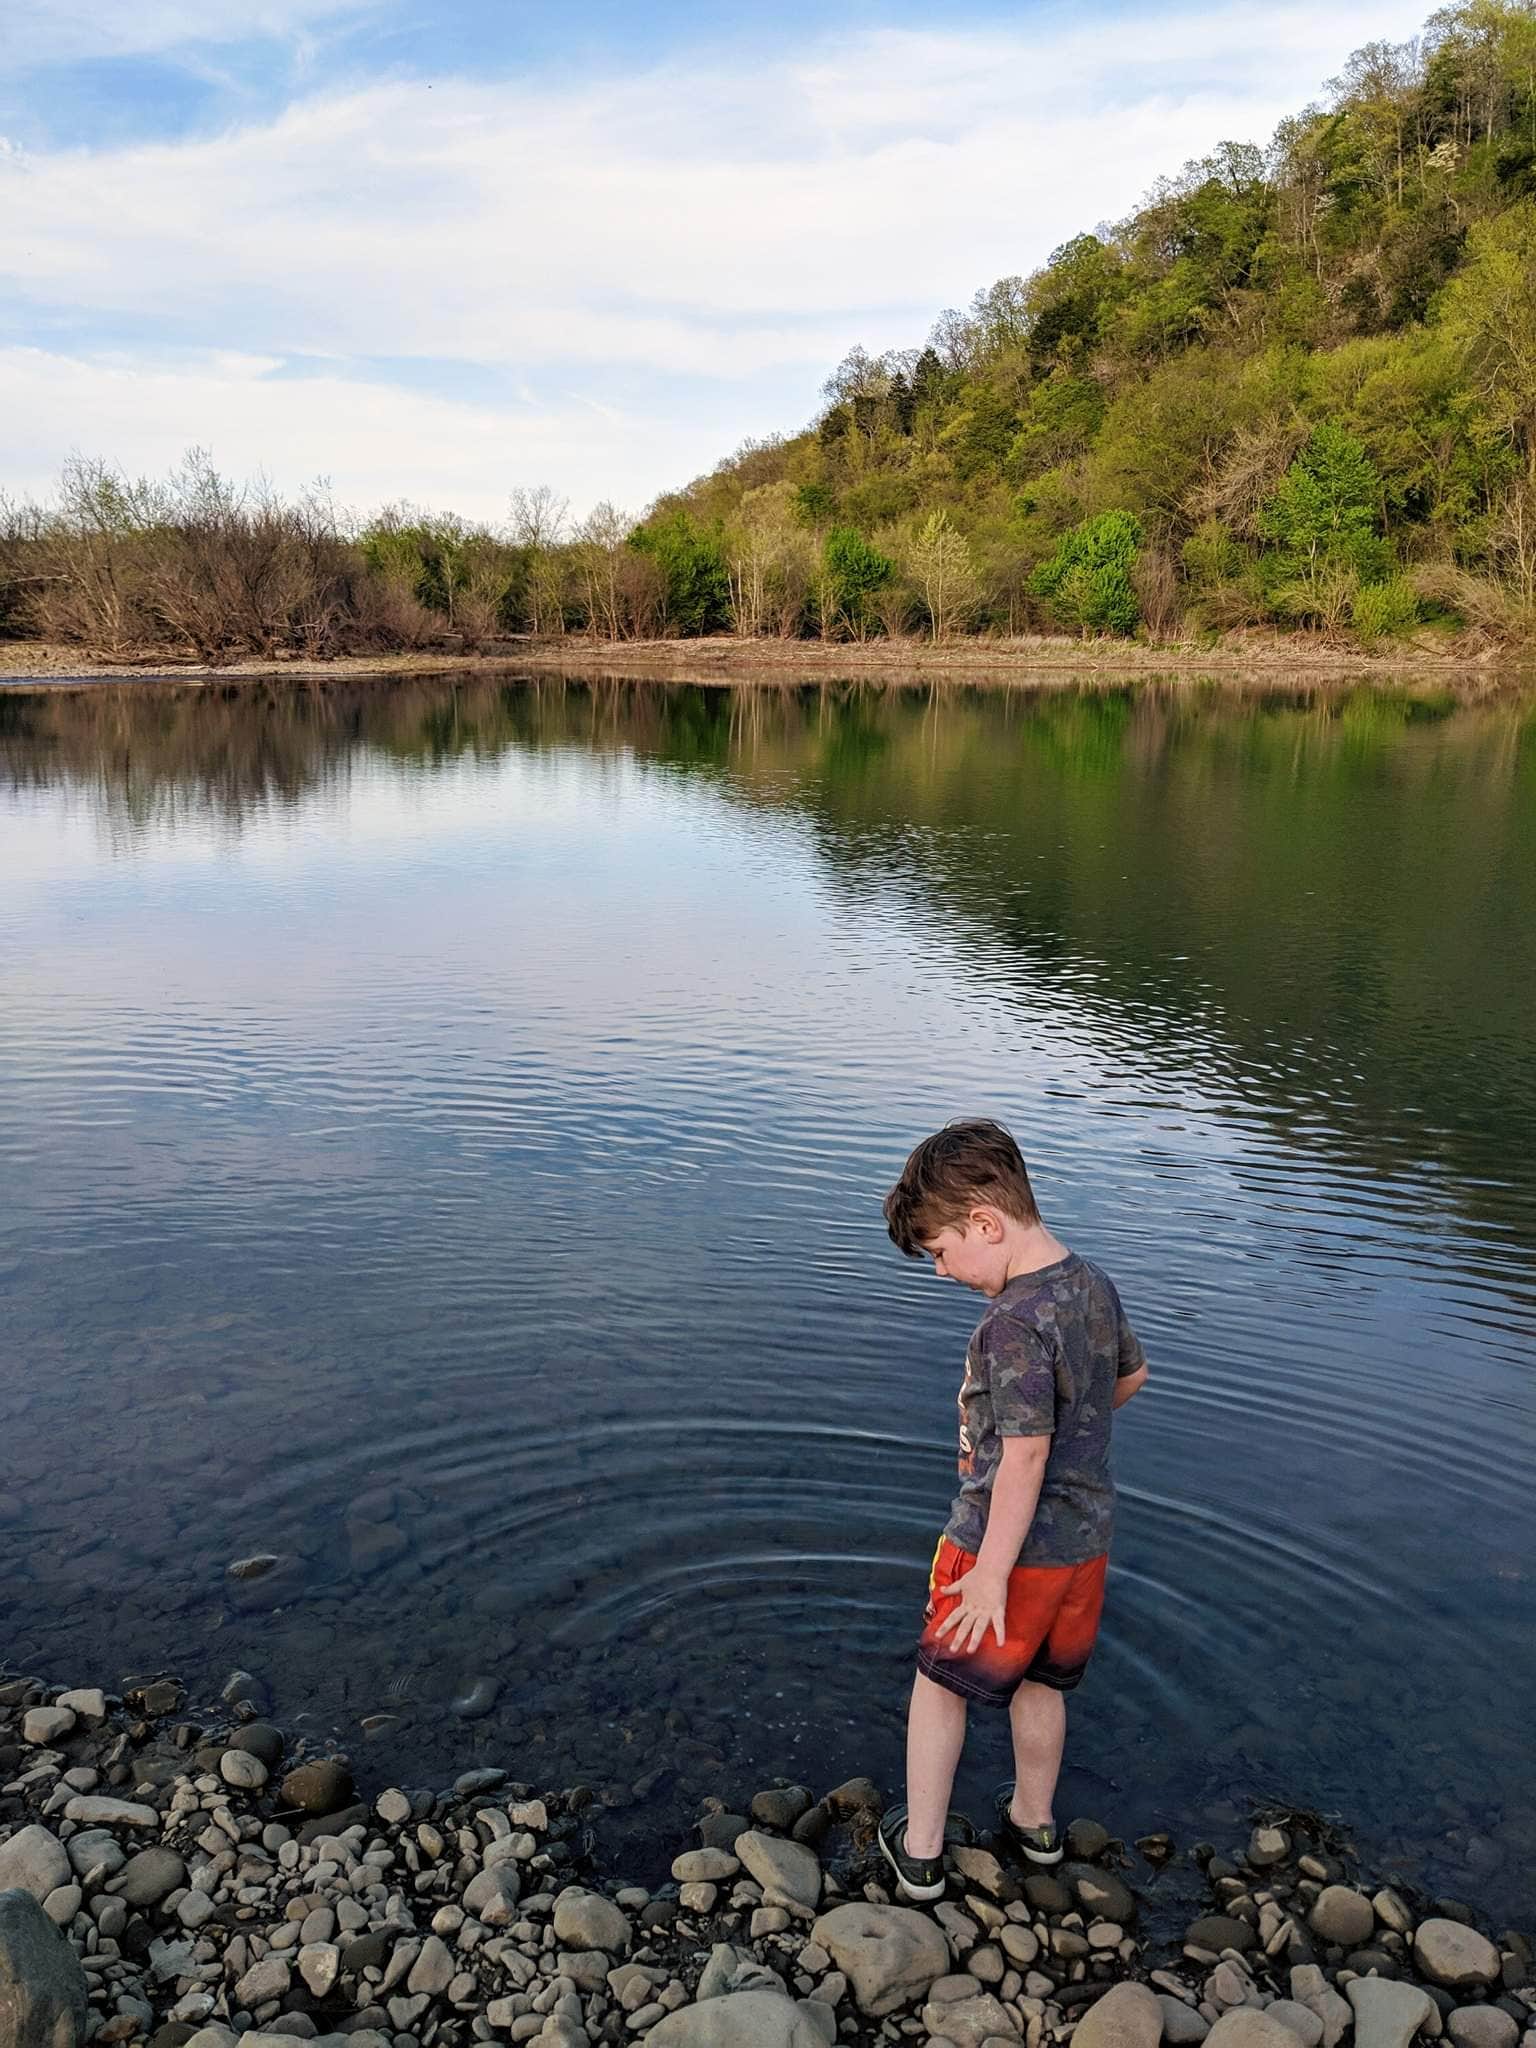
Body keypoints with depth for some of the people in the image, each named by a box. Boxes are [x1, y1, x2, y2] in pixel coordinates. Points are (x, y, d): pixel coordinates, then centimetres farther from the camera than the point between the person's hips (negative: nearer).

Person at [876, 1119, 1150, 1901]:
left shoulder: (1014, 1323, -28)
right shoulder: (1094, 1285, -2)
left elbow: (1024, 1459, -29)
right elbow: (1130, 1374, 16)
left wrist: (991, 1574, -22)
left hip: (1010, 1543, -8)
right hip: (1086, 1536, 8)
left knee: (940, 1683, 13)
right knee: (1040, 1683, 26)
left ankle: (920, 1852, 24)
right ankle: (1033, 1821, 44)